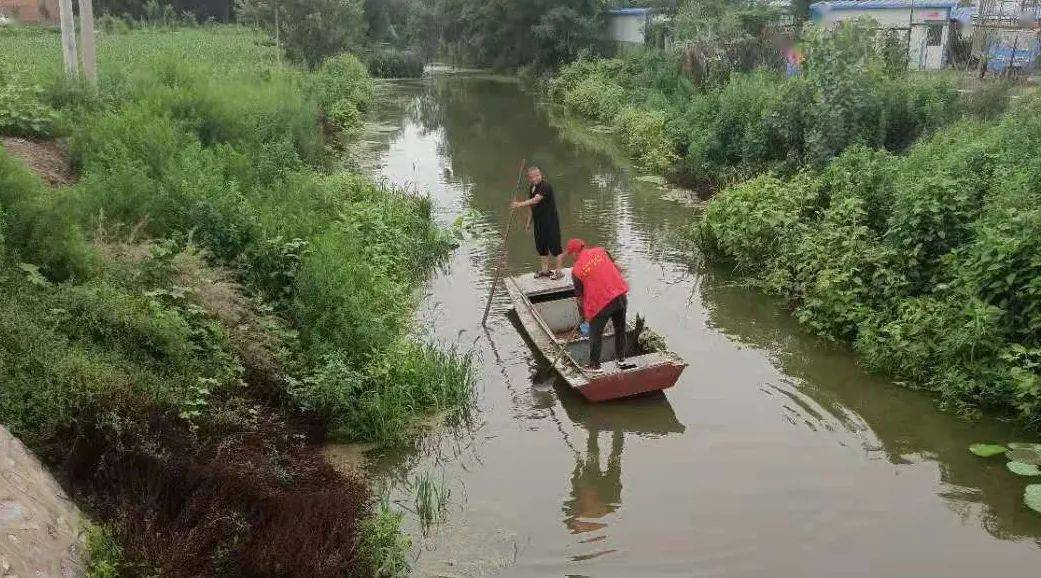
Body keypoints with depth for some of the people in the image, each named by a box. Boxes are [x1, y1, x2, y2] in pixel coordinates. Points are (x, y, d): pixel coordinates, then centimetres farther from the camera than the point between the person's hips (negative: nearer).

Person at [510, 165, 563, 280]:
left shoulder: (545, 187, -18)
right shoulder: (532, 188, 11)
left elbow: (535, 200, -32)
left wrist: (520, 204, -39)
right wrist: (529, 222, 20)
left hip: (550, 222, -9)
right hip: (539, 223, 9)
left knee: (555, 247, -4)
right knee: (541, 247, 14)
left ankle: (559, 271, 3)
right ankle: (544, 270, 26)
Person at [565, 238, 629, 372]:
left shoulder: (576, 270, -5)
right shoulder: (601, 251, 4)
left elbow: (580, 297, 2)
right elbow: (617, 269, 11)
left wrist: (583, 315, 16)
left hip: (601, 302, -5)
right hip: (621, 296, 5)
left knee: (595, 334, 14)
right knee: (620, 329, 22)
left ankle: (594, 365, 21)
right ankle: (621, 358, 36)